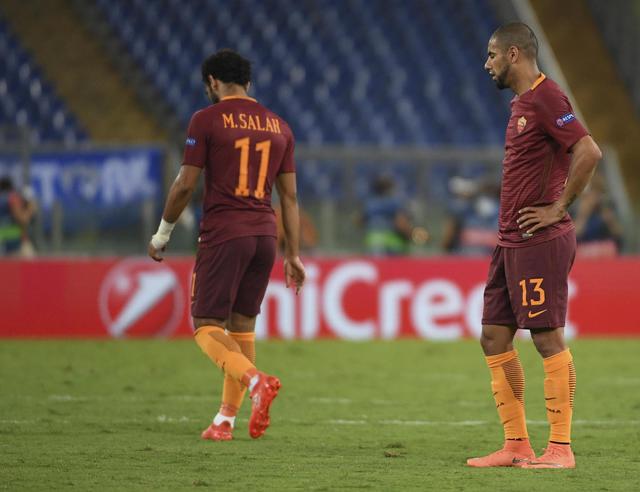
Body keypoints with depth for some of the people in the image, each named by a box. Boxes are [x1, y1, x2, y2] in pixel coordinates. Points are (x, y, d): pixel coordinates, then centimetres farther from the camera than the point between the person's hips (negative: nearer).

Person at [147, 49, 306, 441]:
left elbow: (186, 184, -5)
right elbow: (290, 195, 13)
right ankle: (226, 419, 14)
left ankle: (256, 380, -29)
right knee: (242, 326, 13)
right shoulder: (279, 126, 13)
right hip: (265, 234, 6)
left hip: (223, 235, -5)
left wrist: (162, 234, 7)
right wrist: (293, 255, 16)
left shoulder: (207, 120, -4)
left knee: (208, 327, -3)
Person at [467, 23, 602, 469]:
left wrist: (558, 209, -16)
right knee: (494, 338, 8)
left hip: (540, 243, -10)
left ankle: (560, 448, -3)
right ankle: (516, 445, 12)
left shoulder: (546, 98, -13)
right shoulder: (523, 102, 17)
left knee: (548, 339, -7)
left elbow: (589, 153, -22)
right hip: (512, 242, 10)